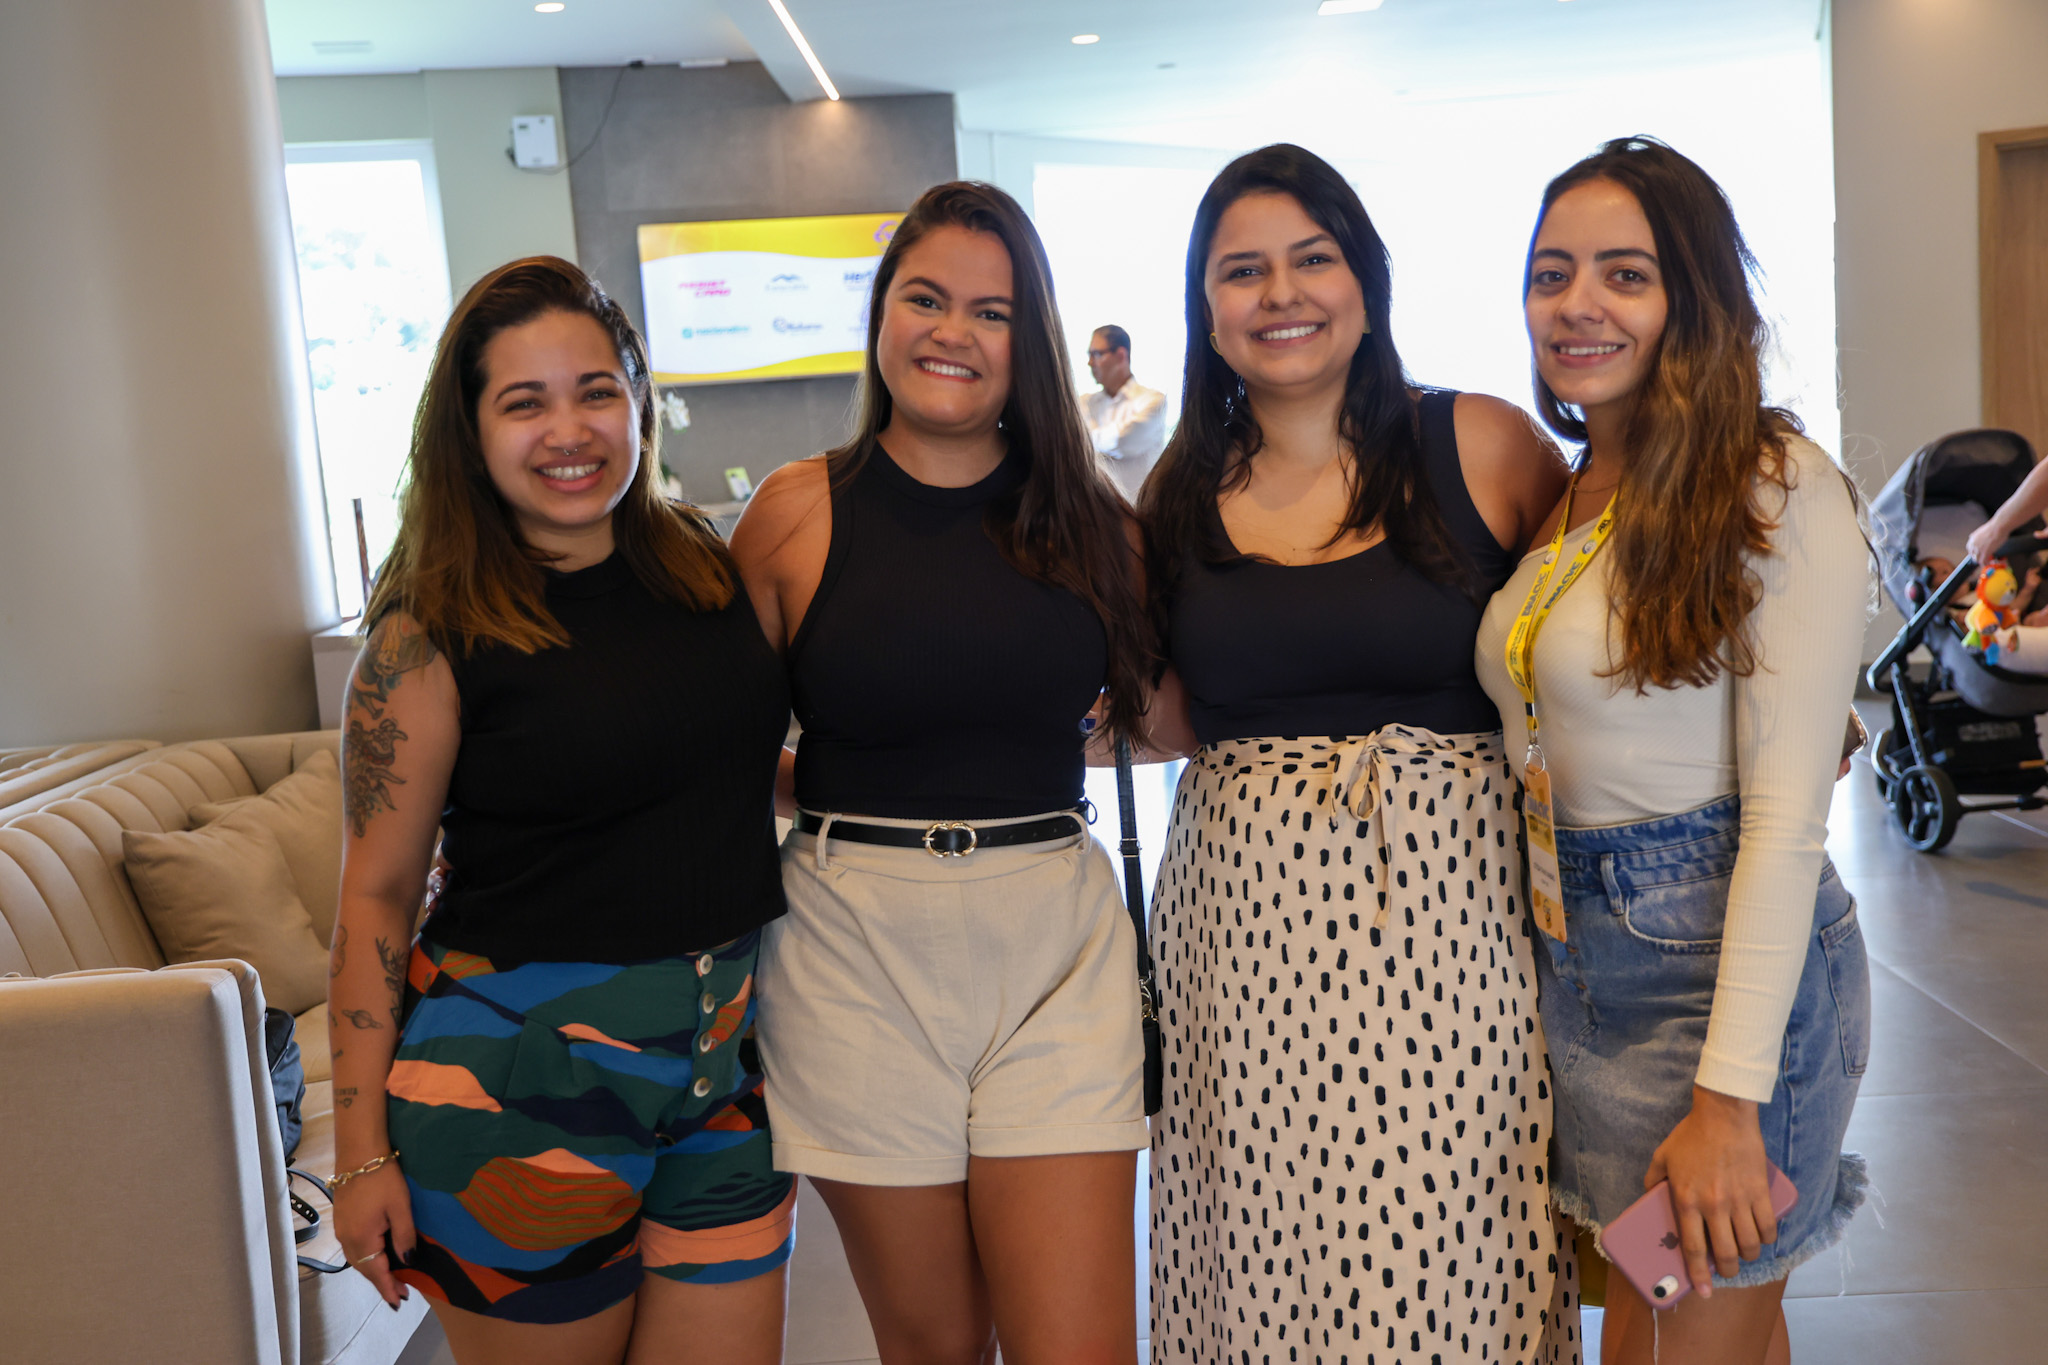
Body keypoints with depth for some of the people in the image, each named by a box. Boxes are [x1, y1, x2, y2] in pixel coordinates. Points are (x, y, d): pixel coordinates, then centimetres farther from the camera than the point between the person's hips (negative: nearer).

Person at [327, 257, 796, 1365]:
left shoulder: (709, 568, 4)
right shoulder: (433, 635, -9)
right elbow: (375, 897, -6)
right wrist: (362, 1152, -6)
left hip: (725, 1057, 4)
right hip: (525, 1081, -4)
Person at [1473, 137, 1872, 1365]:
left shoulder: (1778, 489, -14)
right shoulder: (1560, 494, 9)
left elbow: (1787, 815, -18)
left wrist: (1729, 1099, -19)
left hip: (1725, 961, -7)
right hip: (1576, 958, 7)